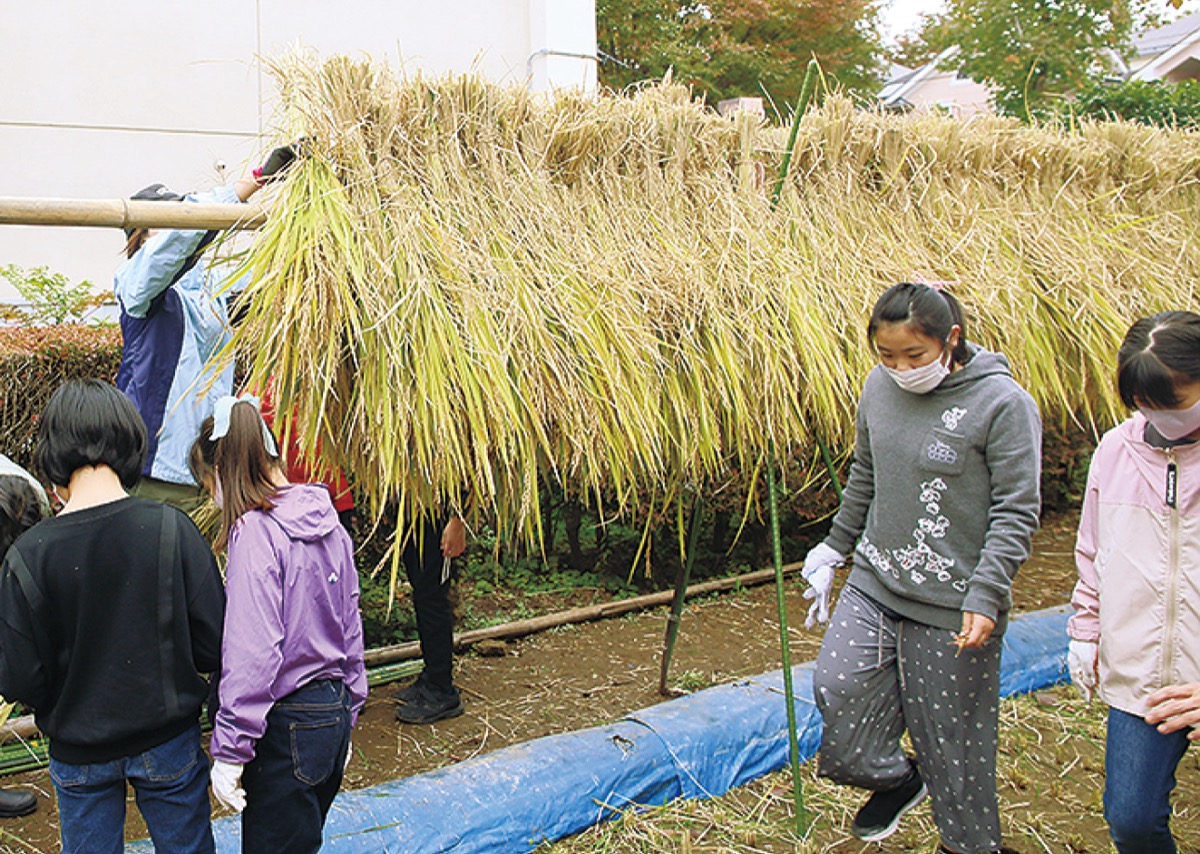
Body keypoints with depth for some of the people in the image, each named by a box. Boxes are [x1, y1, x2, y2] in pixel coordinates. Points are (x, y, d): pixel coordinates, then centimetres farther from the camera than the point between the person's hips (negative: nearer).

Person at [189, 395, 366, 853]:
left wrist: (228, 750, -16)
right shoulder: (327, 523, 5)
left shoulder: (255, 533, -19)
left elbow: (251, 654, -23)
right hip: (334, 711, 8)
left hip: (285, 728, -8)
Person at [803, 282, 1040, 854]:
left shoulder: (1002, 402, -13)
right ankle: (896, 779, 22)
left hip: (952, 603, -5)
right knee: (836, 687, -8)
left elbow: (1016, 512, -11)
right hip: (874, 582, 5)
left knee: (950, 731, 4)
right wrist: (834, 549, 22)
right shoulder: (879, 388, 3)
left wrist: (986, 596, -19)